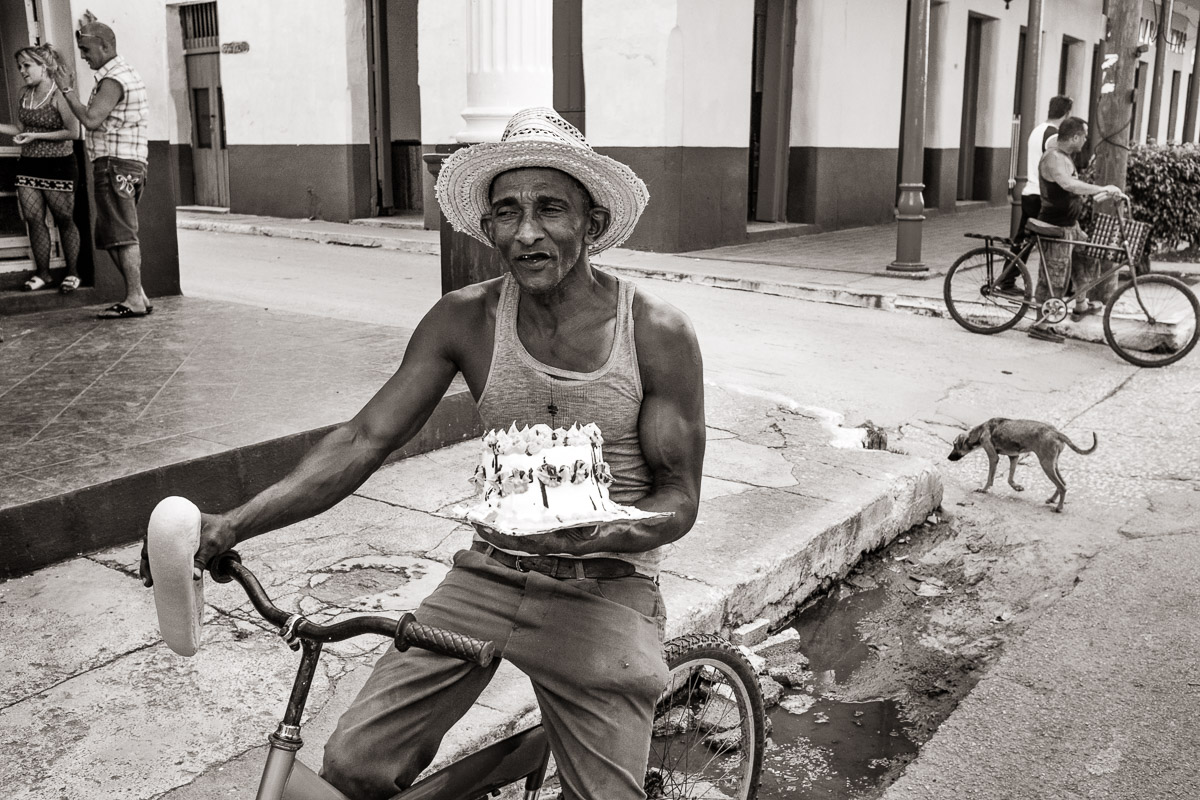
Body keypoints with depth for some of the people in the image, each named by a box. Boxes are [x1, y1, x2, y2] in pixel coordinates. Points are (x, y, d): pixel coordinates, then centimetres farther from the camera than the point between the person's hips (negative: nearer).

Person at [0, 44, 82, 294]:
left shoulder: (59, 95, -11)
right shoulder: (25, 94, 10)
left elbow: (73, 132, -16)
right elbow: (21, 129, 18)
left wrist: (36, 136, -17)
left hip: (58, 165, -7)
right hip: (28, 165, 7)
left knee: (64, 219, 2)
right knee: (33, 219, 4)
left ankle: (72, 273, 11)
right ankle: (42, 273, 12)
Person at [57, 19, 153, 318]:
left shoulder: (112, 80, -12)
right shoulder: (126, 73, 21)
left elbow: (90, 120, -21)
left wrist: (67, 90, -11)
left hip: (114, 163, -10)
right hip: (131, 163, 10)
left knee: (121, 235, -8)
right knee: (110, 236, 12)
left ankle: (134, 300, -6)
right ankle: (137, 295, 12)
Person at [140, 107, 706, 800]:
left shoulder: (659, 333, -11)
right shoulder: (466, 320, -5)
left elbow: (679, 498, -6)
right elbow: (364, 440, -6)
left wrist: (600, 532, -28)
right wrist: (231, 526, -16)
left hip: (605, 593, -1)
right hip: (489, 575, 2)